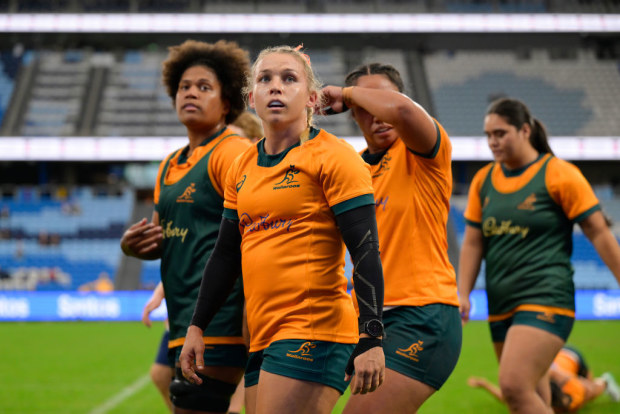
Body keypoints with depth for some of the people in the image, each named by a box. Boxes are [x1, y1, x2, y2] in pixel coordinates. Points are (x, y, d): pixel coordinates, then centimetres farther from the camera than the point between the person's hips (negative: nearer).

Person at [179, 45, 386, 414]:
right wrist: (197, 327, 20)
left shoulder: (332, 157, -5)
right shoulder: (242, 168, 16)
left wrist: (371, 340, -18)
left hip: (314, 330, -7)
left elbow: (366, 252, -11)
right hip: (261, 337, 7)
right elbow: (225, 255, 23)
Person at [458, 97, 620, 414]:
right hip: (501, 305, 7)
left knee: (514, 386, -23)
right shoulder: (483, 181, 10)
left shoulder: (559, 174, -5)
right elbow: (472, 243, 14)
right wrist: (463, 295, 3)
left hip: (546, 300, -6)